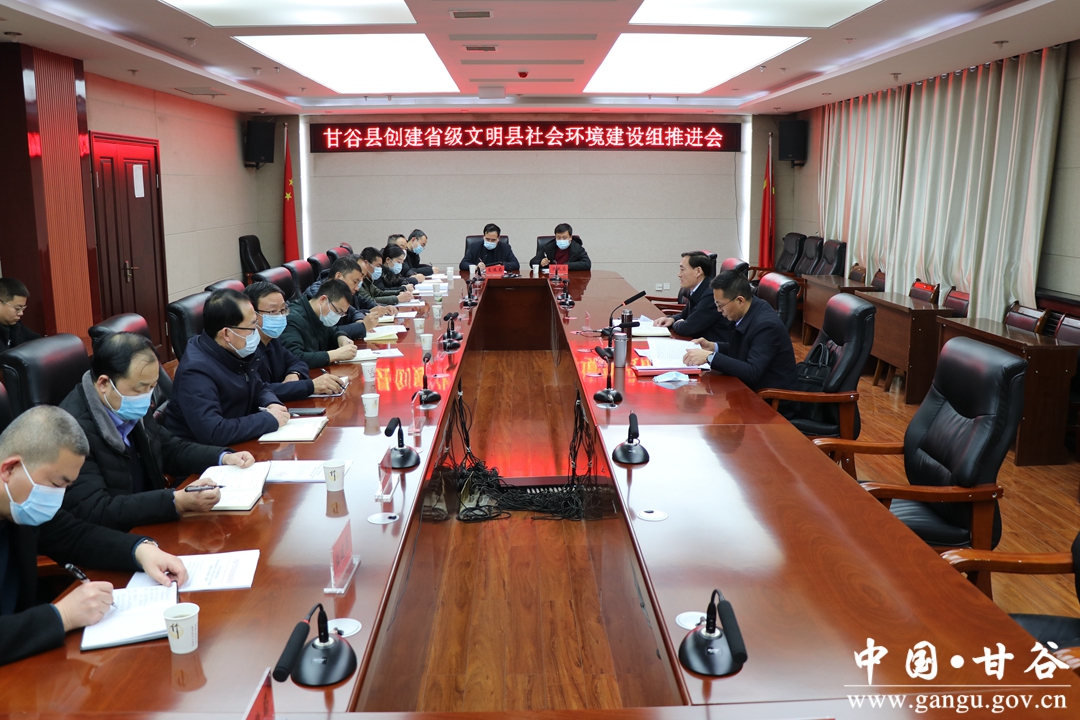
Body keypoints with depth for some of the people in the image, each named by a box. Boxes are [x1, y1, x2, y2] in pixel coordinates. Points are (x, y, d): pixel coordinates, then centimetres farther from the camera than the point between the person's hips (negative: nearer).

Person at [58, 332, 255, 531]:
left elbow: (170, 449, 15)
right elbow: (94, 512, -28)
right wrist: (178, 502, -35)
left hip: (150, 525, 7)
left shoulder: (131, 411, -1)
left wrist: (224, 458, -1)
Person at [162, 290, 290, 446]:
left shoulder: (235, 351, -1)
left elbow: (259, 388, 15)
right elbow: (212, 433, -35)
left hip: (237, 444, 8)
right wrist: (269, 419, -26)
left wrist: (272, 404, -8)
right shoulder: (196, 370, -27)